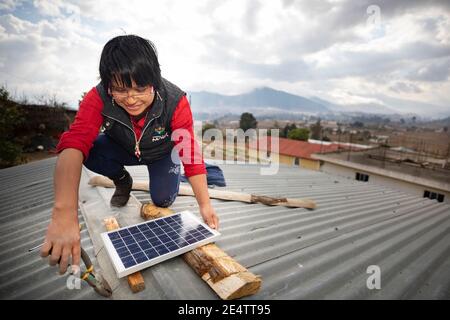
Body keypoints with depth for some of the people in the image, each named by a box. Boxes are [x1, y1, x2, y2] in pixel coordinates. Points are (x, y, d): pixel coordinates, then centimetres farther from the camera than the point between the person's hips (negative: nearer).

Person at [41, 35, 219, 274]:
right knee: (90, 151, -27)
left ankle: (160, 173, 18)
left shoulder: (174, 101, -35)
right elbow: (74, 143, -45)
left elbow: (191, 153, -35)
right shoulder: (99, 98, -32)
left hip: (162, 152, -1)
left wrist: (205, 205, -38)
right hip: (122, 149, 1)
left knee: (163, 200, -16)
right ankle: (122, 181, 5)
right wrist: (64, 214, -59)